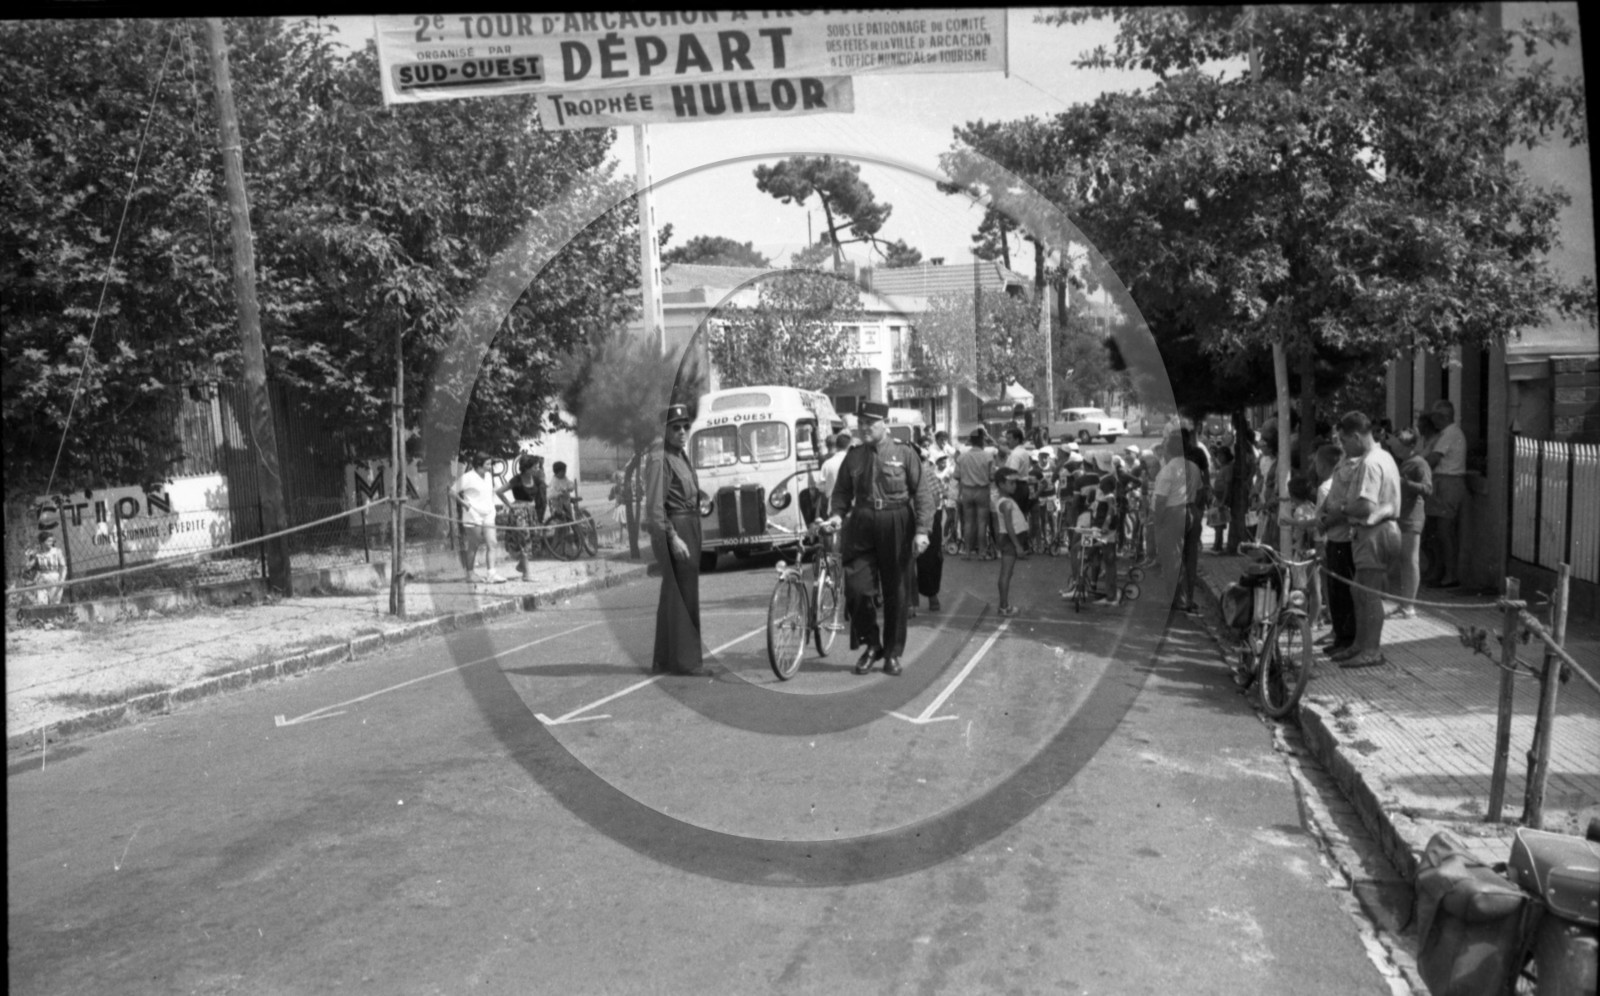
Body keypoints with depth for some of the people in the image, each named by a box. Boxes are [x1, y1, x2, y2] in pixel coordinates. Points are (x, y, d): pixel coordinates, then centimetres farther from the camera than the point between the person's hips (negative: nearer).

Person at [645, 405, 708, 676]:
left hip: (688, 529, 10)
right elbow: (655, 505, -20)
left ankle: (664, 661, 21)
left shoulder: (681, 456, 16)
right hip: (674, 530, -10)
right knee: (684, 595, -7)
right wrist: (673, 537, -25)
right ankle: (685, 660, -1)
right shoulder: (659, 459, -14)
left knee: (673, 596, 13)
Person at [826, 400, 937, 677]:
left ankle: (893, 653, 21)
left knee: (894, 591, 7)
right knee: (857, 588, -8)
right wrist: (837, 514, -6)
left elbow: (923, 493, -5)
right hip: (861, 527, 2)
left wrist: (922, 530, -13)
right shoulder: (854, 456, 7)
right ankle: (870, 644, 14)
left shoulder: (904, 454, -2)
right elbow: (842, 490, 14)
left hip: (895, 526, -2)